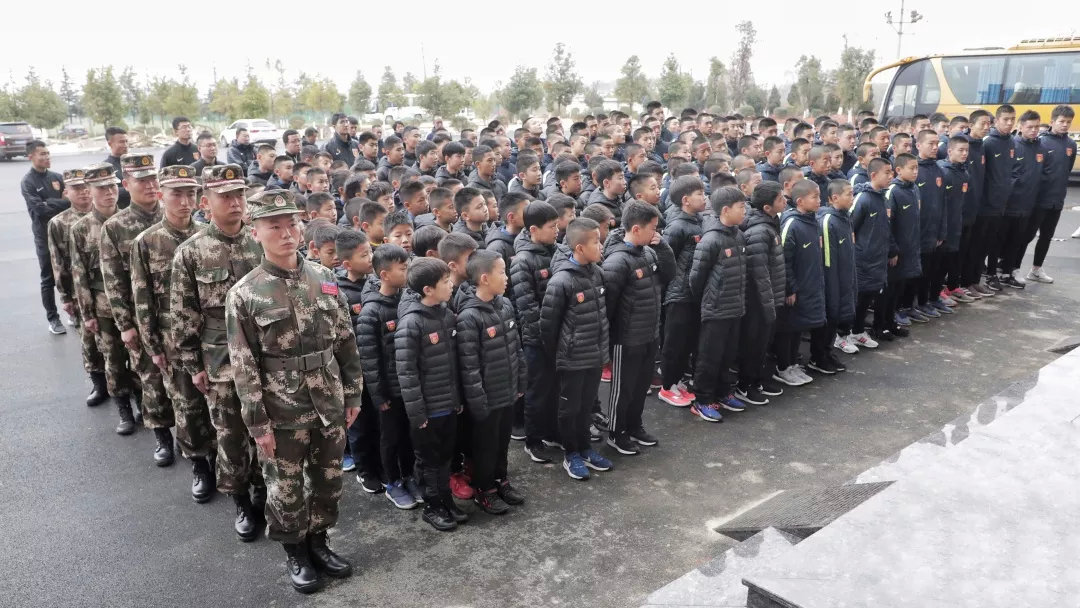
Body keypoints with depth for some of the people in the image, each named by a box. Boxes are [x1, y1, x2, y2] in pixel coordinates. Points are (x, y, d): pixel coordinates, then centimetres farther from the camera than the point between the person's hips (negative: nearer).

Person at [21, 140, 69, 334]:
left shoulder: (57, 177, 7)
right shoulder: (28, 182, -8)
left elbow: (69, 200, 5)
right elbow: (39, 208, -18)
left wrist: (50, 203, -13)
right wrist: (64, 203, -14)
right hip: (45, 237, -4)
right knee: (49, 279, 5)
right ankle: (53, 318, 13)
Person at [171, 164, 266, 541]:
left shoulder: (262, 245, 0)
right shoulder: (190, 253, -6)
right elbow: (183, 316, -3)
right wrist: (193, 366, -3)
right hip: (221, 364, -2)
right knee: (231, 438, 10)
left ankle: (263, 494, 33)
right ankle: (242, 504, 29)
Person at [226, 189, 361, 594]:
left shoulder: (325, 279, 0)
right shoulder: (244, 294, -10)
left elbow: (346, 343, 6)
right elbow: (243, 366, -9)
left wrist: (353, 394, 5)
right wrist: (258, 422, -10)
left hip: (330, 407, 3)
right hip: (283, 413, -3)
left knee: (328, 481, 16)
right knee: (285, 489, 12)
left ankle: (319, 542, 38)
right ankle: (295, 553, 34)